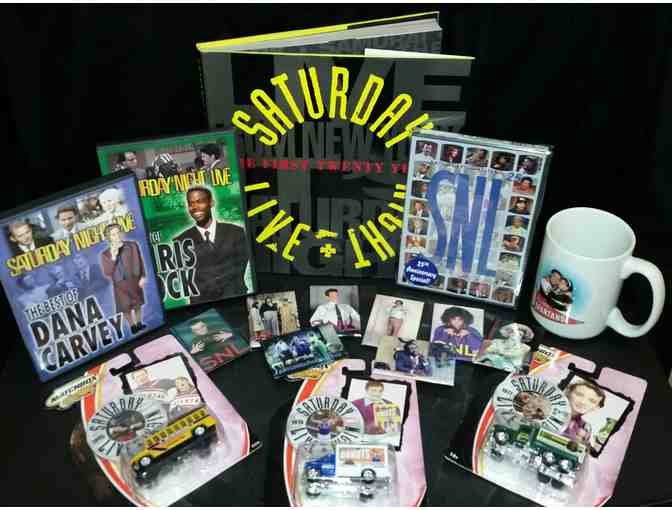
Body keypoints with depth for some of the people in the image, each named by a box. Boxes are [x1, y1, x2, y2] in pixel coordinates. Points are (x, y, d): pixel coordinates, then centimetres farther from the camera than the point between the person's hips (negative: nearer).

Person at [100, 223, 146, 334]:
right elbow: (106, 273, -18)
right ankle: (133, 327, 28)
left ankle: (139, 324, 39)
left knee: (138, 304, 20)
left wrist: (142, 276, -2)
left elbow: (140, 262, 3)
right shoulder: (105, 254, -13)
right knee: (126, 308, 10)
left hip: (134, 280, 2)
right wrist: (113, 257, -27)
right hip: (120, 284, -2)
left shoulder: (132, 245, -6)